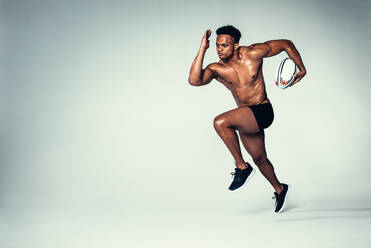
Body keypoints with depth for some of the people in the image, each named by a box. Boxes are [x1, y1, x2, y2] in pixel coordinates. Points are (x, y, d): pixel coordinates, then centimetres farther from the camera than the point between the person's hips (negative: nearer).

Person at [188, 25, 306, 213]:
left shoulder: (253, 53, -13)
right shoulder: (217, 69, -5)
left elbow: (286, 44, -1)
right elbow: (194, 80, -25)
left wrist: (301, 68, -2)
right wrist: (202, 49, -22)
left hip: (262, 112, -6)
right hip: (245, 118, 6)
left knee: (220, 122, -29)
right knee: (259, 159, 21)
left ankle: (242, 167, -15)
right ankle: (279, 189, 48)